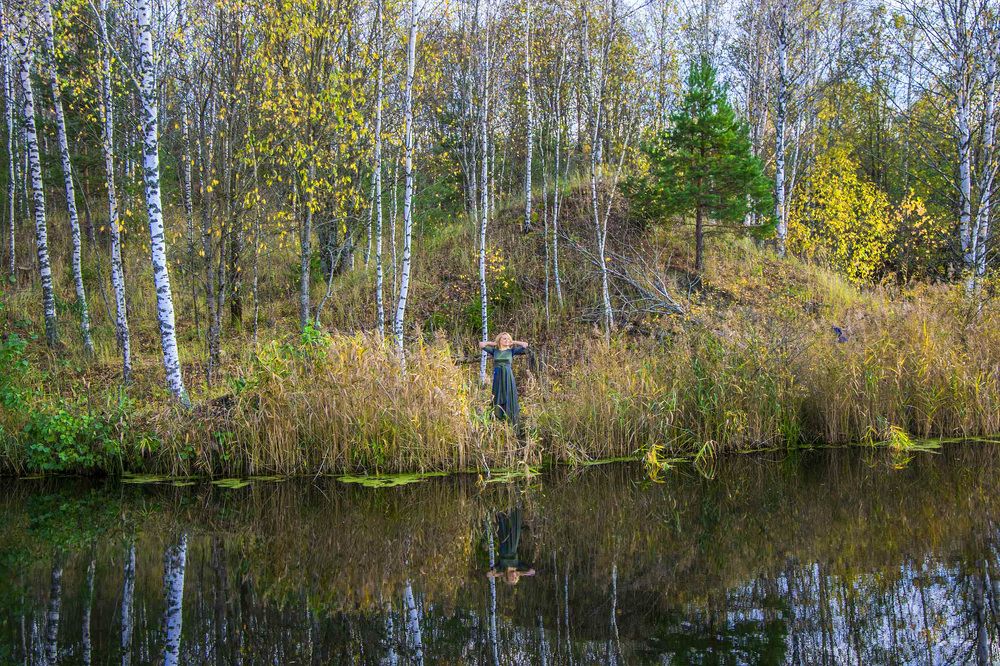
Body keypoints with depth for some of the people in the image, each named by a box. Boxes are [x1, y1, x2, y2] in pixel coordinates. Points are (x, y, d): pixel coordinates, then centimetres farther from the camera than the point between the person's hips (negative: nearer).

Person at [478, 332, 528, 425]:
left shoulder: (511, 351, 6)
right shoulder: (494, 351, 8)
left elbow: (525, 345, 0)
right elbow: (481, 344, 5)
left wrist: (513, 342, 9)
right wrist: (493, 343, 12)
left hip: (508, 377, -1)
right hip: (497, 378, 1)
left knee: (509, 398, -1)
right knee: (497, 399, 0)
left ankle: (512, 421, 1)